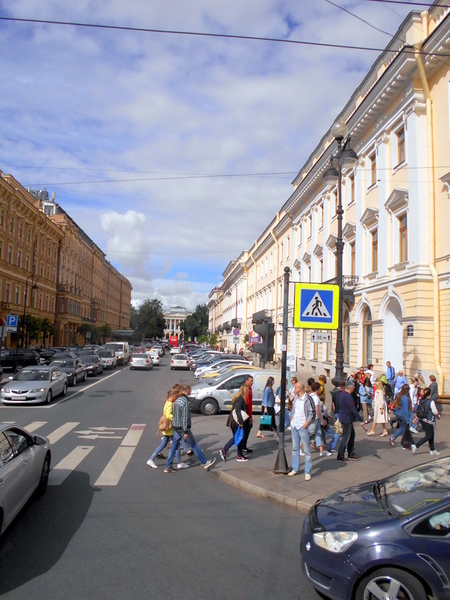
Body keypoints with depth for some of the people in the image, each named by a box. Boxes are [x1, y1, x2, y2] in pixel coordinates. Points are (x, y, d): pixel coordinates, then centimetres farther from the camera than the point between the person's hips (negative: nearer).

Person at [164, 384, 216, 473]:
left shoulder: (177, 400, 9)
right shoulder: (185, 402, -18)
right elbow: (185, 418, -22)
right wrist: (186, 432, -21)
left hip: (175, 427, 8)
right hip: (182, 428, -8)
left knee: (174, 447, 11)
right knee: (194, 446, 2)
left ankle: (168, 467, 13)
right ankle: (205, 463, 11)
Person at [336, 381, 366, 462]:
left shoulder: (341, 394, 5)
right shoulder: (348, 397, -24)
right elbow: (353, 410, -23)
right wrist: (361, 420, -17)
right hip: (347, 419, -9)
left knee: (352, 434, 17)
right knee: (346, 437, 0)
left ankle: (351, 454, 26)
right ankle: (340, 456, 9)